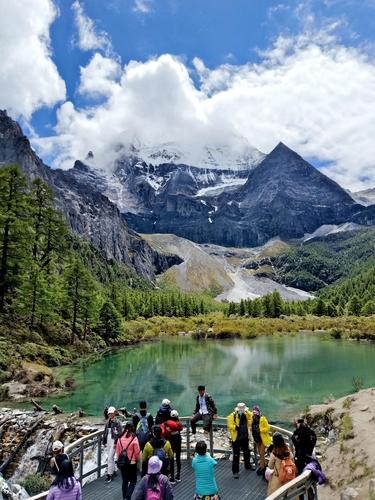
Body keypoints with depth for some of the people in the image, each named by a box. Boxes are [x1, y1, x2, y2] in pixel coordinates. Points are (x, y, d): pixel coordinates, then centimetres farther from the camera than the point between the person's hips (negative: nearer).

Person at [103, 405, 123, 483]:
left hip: (114, 441, -7)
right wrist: (104, 441, 11)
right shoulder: (108, 422, 10)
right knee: (110, 457, 16)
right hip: (108, 441, 7)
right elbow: (105, 432, 15)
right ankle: (113, 471, 30)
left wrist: (116, 443, -17)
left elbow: (119, 433, -14)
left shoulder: (117, 422, -11)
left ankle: (109, 474, -2)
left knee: (110, 458, -9)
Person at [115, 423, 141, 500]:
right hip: (132, 463, -4)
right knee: (133, 481, 9)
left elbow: (117, 451, 3)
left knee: (125, 480, 20)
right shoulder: (134, 438, -16)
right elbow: (137, 452, -11)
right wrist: (136, 460, 8)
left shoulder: (120, 438, -5)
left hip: (122, 462, 4)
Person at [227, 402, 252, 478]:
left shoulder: (246, 414, 0)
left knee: (247, 452, 24)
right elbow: (230, 425, -22)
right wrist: (235, 427, -37)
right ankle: (235, 471, 9)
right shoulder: (232, 416, -18)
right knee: (236, 455, -1)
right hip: (236, 438, -6)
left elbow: (250, 417, 21)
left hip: (245, 437, 6)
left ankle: (247, 466, 45)